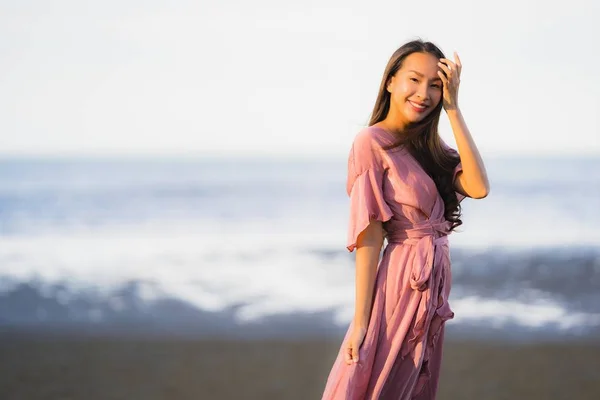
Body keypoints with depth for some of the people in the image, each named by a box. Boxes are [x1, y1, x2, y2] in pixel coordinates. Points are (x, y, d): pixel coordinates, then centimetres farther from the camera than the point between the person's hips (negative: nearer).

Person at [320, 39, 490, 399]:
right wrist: (361, 321, -18)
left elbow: (478, 188, -8)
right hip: (404, 282, -8)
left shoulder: (429, 146, 10)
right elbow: (369, 238, -16)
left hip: (435, 286, 8)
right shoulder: (372, 143, -11)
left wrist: (453, 108, -8)